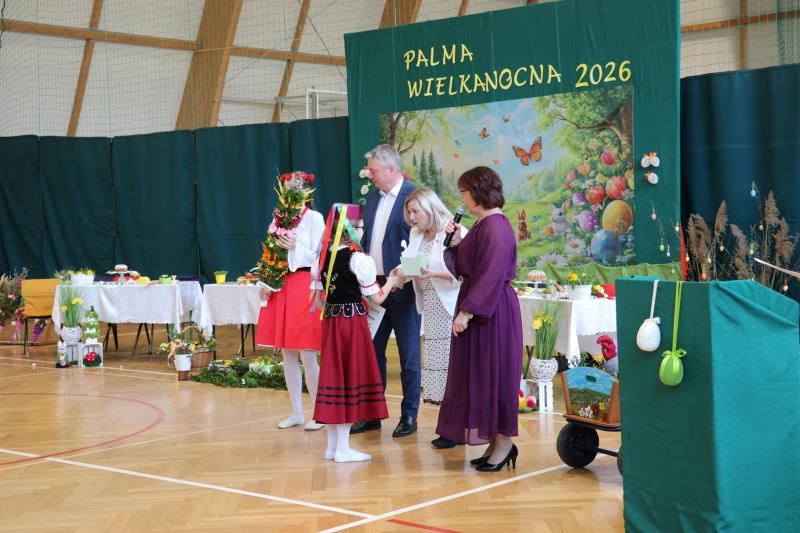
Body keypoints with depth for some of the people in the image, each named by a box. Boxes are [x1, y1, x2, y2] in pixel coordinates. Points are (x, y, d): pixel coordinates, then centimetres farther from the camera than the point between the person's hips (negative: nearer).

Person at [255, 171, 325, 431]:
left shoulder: (314, 218, -2)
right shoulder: (279, 219, 13)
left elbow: (320, 257, -6)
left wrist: (295, 247, -19)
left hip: (305, 287, -6)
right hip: (280, 290, 6)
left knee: (307, 354, -7)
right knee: (287, 354, 8)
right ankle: (296, 412, 17)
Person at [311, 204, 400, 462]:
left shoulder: (321, 257, 6)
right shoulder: (359, 259, -13)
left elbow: (316, 296, 9)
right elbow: (377, 298, -7)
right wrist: (391, 281, 9)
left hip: (330, 321, 6)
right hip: (353, 321, -6)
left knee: (334, 374, 12)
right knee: (352, 375, 0)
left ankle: (332, 444, 19)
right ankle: (343, 448, 3)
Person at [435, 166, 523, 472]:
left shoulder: (495, 226, -17)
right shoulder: (482, 224, 14)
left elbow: (490, 275, -23)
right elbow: (466, 269, 17)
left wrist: (467, 311, -23)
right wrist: (455, 243, 4)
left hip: (492, 311, -10)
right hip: (478, 308, 10)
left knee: (492, 375, -3)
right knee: (479, 375, 12)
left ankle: (503, 441, 7)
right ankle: (496, 444, 18)